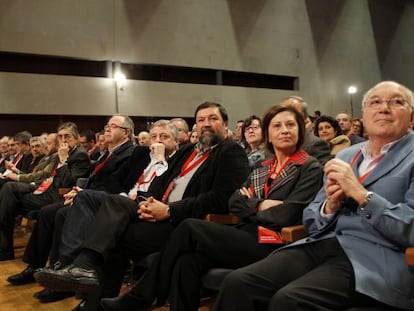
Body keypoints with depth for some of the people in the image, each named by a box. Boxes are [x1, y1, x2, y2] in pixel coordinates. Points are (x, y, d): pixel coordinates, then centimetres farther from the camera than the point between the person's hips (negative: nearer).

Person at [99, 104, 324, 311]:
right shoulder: (262, 168, 19)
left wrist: (249, 206, 1)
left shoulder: (310, 169, 0)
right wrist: (259, 206, -9)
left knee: (190, 227, -18)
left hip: (271, 247, -6)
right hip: (245, 238, 6)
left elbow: (285, 216, -12)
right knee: (188, 261, -23)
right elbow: (233, 203, 9)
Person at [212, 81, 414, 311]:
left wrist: (359, 193, -14)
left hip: (371, 260, -5)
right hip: (319, 246, 5)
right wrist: (330, 206, -3)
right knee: (238, 283, -17)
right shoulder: (344, 156, 18)